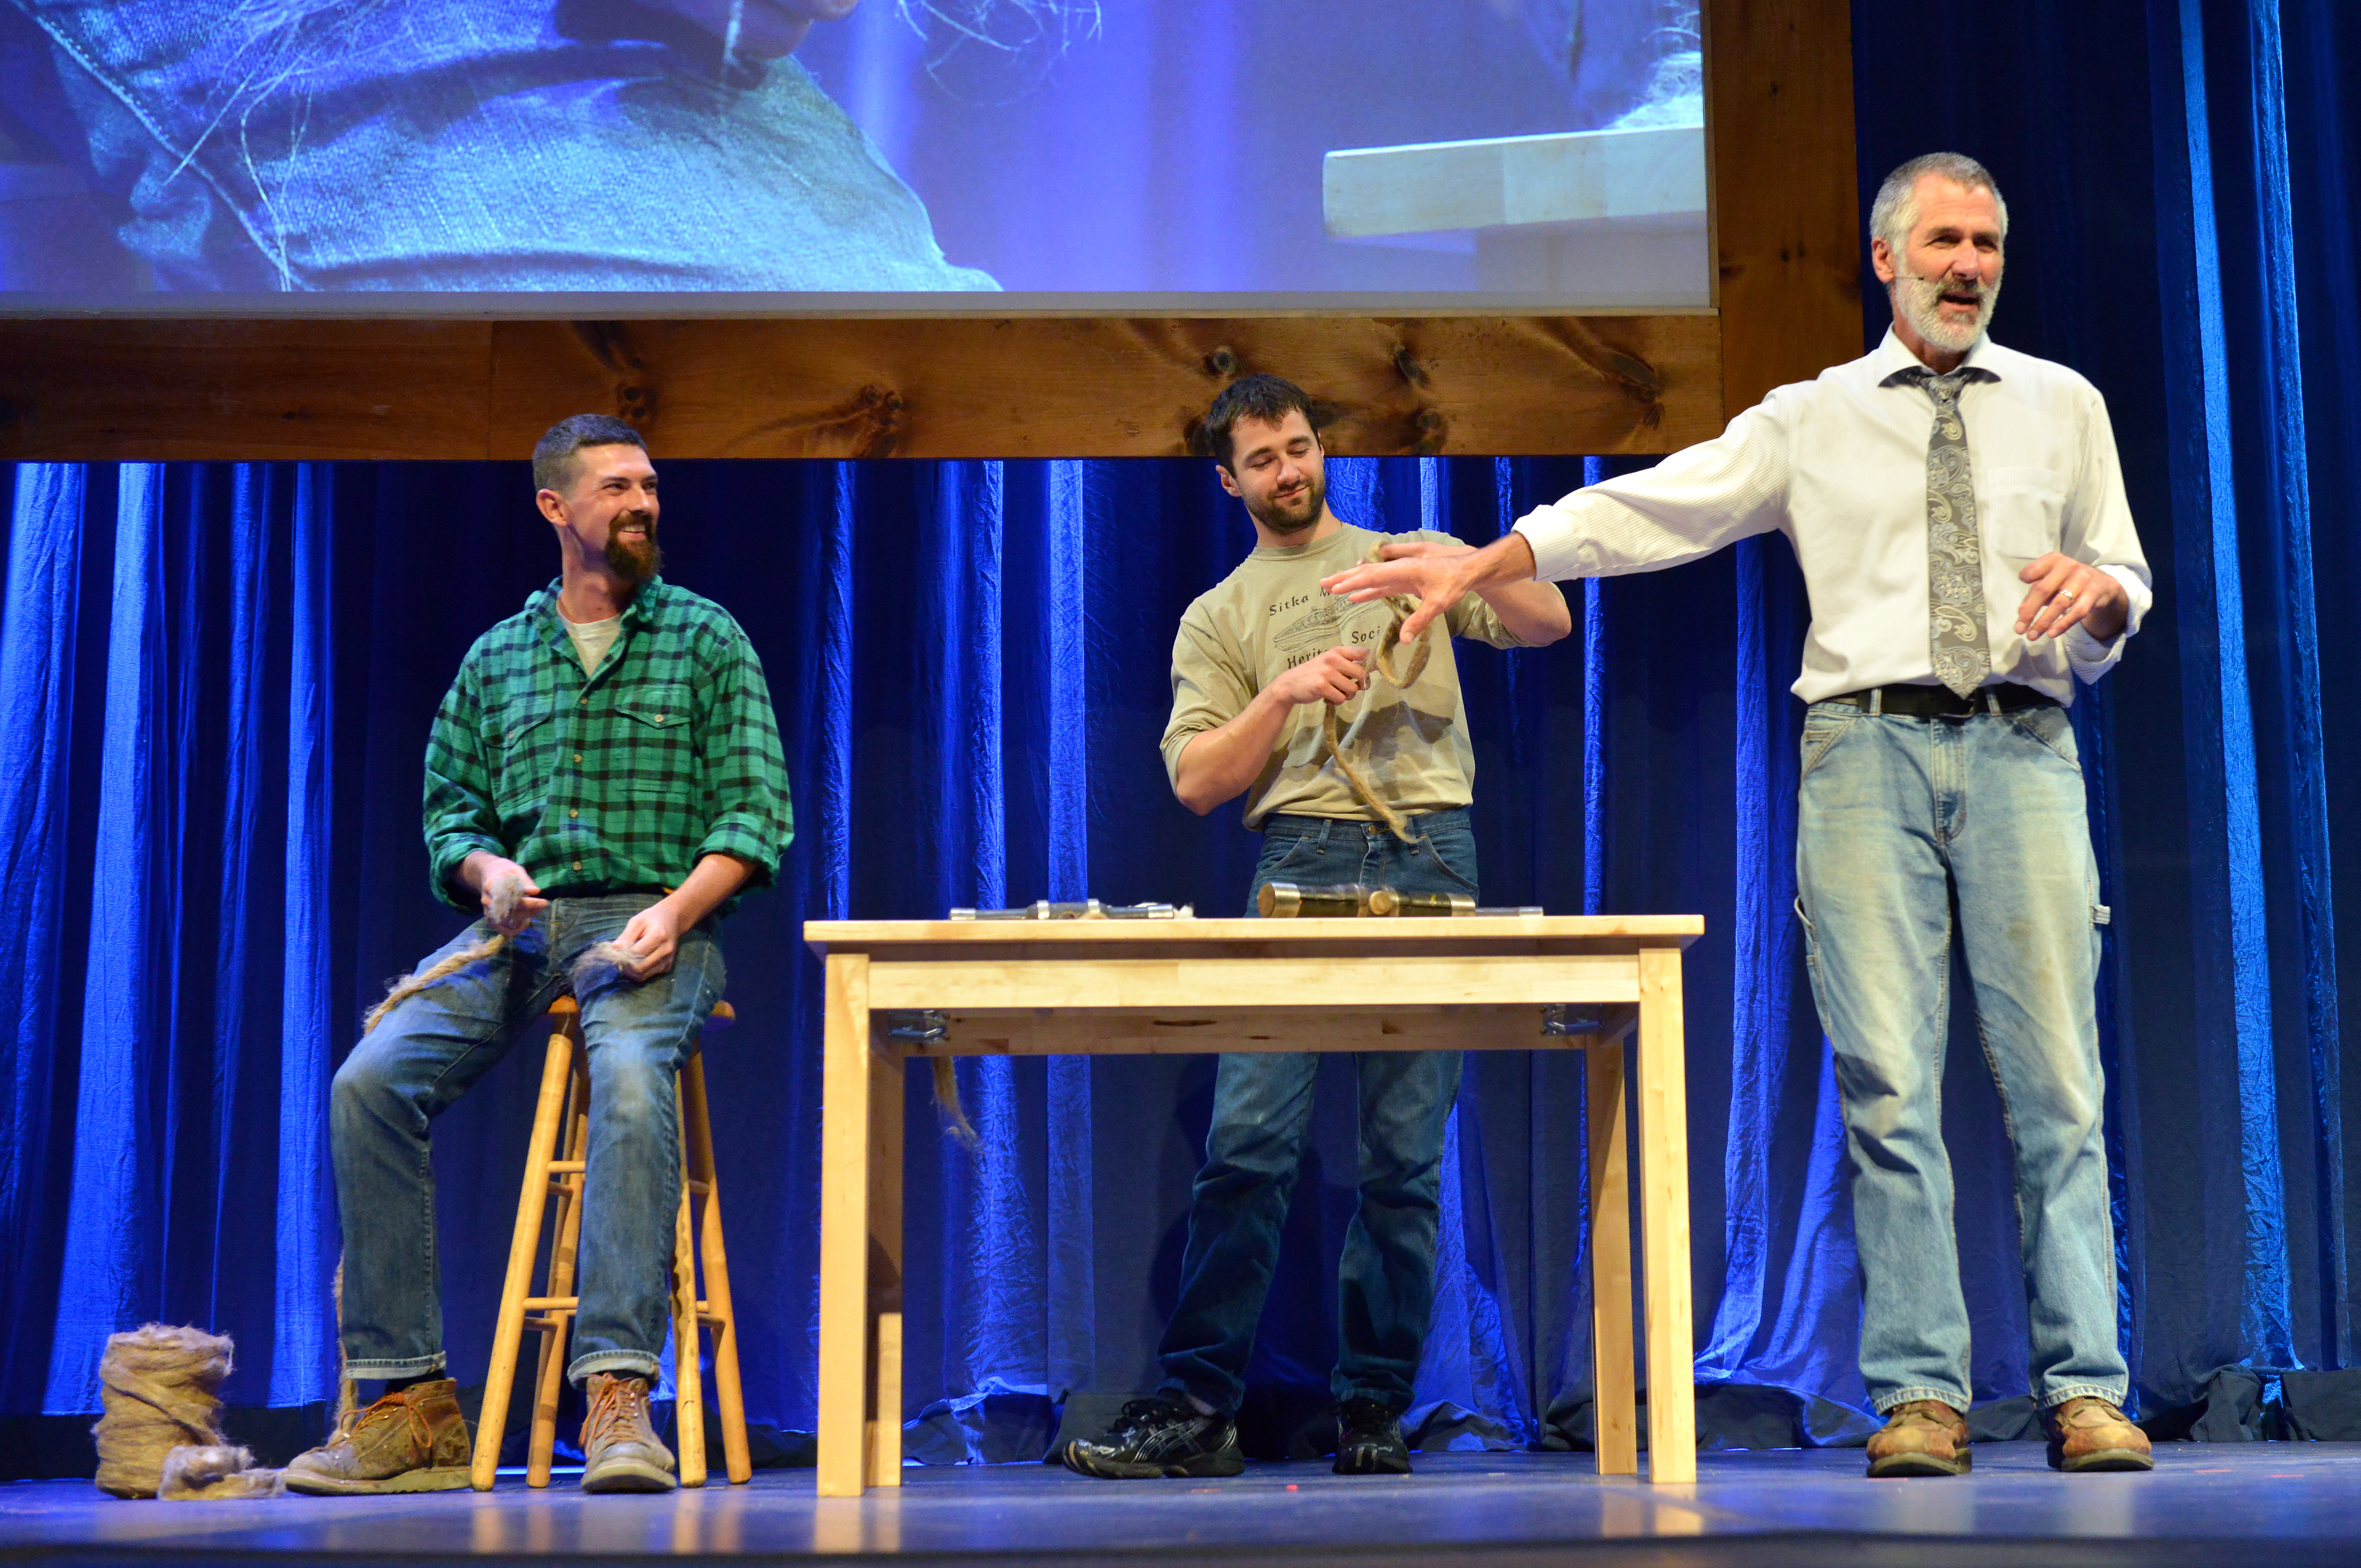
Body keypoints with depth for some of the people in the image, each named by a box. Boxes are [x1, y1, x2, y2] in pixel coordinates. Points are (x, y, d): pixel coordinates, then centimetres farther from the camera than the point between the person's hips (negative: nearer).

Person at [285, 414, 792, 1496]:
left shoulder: (706, 639, 9)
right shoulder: (498, 657, 19)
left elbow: (755, 810, 1)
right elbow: (449, 803, 18)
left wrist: (675, 911, -15)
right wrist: (486, 868, -5)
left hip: (652, 923, -3)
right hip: (521, 923, 3)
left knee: (631, 1078, -37)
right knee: (370, 1082, -21)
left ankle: (616, 1393, -37)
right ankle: (411, 1403, -17)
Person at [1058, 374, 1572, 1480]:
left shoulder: (1406, 559, 19)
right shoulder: (1217, 619, 17)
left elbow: (1549, 626, 6)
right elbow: (1195, 780, 6)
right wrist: (1284, 694, -8)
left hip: (1430, 858, 0)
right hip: (1299, 859, 0)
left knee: (1403, 1157, -1)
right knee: (1246, 1141, -9)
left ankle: (1373, 1410, 6)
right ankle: (1197, 1408, -5)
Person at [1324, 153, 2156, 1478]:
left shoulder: (2063, 406, 17)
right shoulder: (1811, 420, 13)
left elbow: (2128, 590, 19)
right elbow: (1646, 510, 7)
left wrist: (2098, 590, -6)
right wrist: (1473, 568, -3)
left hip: (2021, 747, 1)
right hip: (1867, 747, -1)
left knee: (2056, 1080, -5)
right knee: (1887, 1084, -6)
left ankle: (2088, 1391, -2)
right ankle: (1922, 1395, -2)